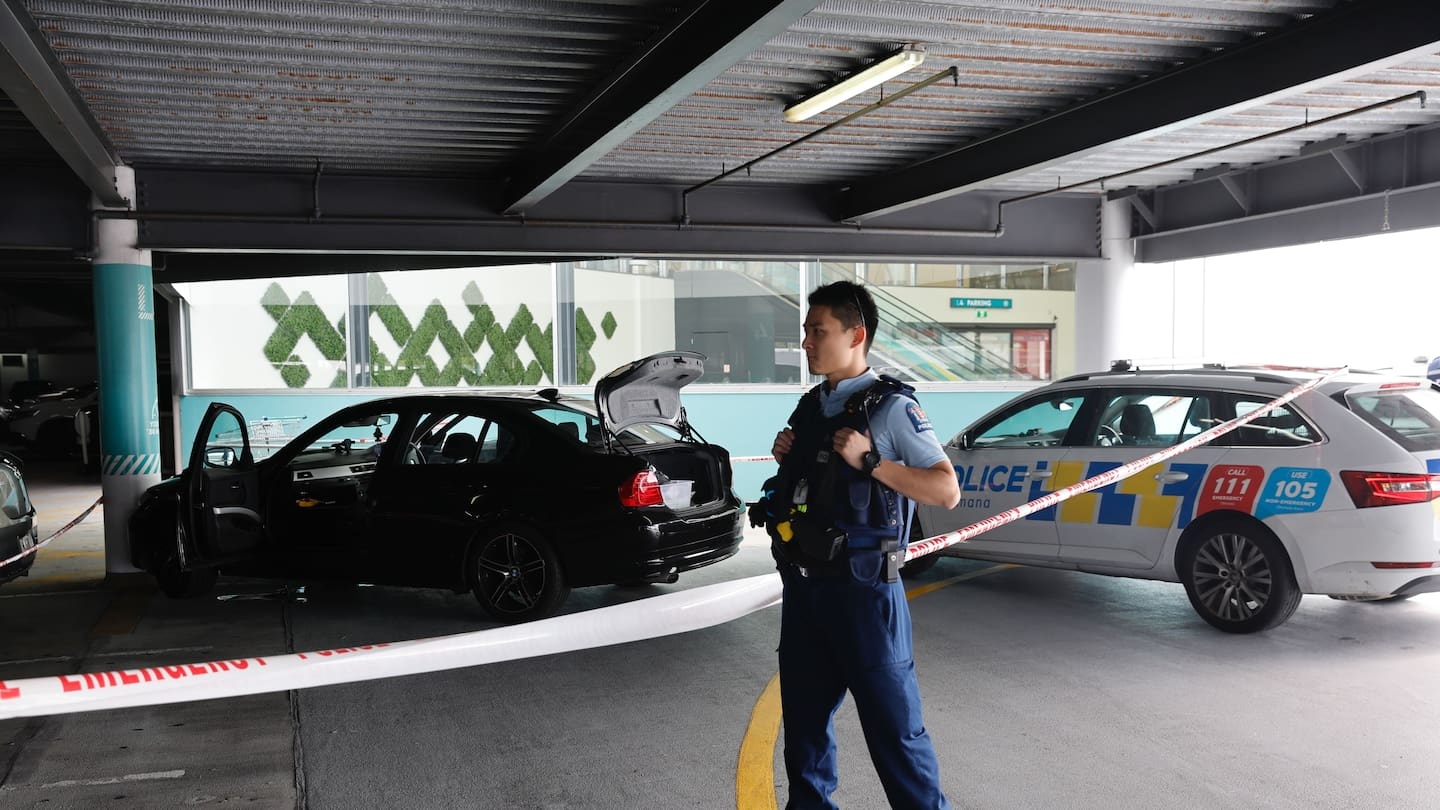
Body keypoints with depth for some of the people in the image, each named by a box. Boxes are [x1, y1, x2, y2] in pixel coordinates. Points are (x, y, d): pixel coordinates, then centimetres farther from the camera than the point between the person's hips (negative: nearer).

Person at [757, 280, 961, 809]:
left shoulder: (889, 407, -10)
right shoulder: (811, 407, 12)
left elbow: (947, 490, -15)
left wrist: (868, 461, -22)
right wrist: (784, 459, 5)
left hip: (860, 590, -7)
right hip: (802, 586, 7)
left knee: (892, 726, -1)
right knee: (803, 718, 17)